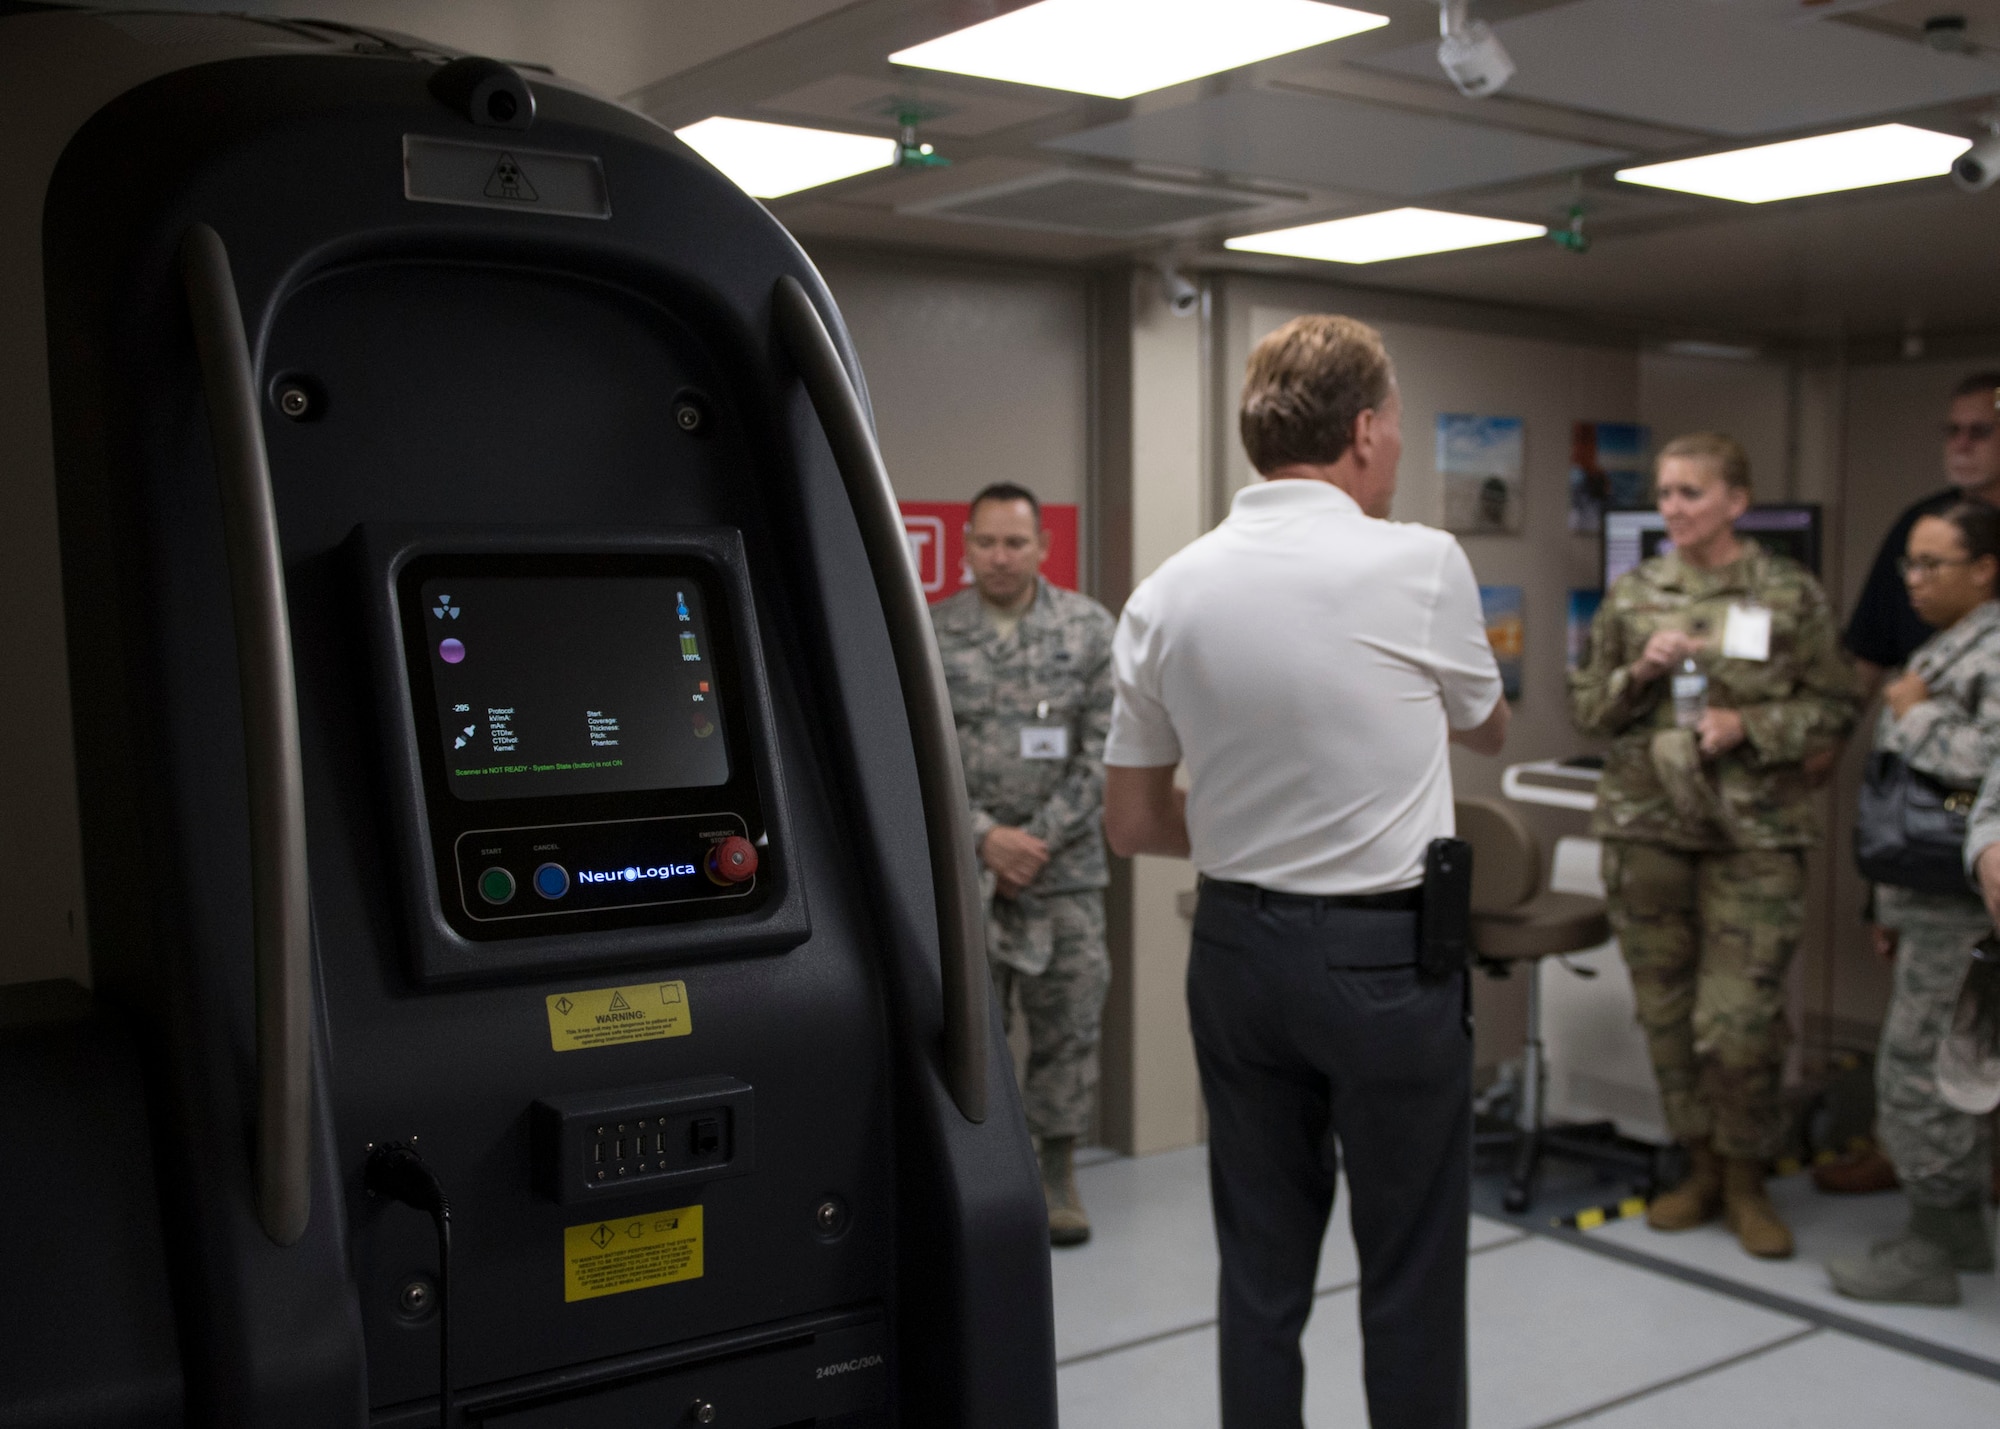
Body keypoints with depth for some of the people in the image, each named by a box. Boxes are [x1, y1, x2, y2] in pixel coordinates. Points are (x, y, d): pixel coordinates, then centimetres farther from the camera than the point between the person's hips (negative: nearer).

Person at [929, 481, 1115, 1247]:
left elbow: (1103, 749, -2)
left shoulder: (1089, 627, 1)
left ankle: (1058, 1174, 21)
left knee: (1068, 1022, 6)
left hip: (1065, 868, 1)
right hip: (964, 868, 0)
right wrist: (985, 836, -11)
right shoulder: (933, 634, 0)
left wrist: (1039, 840, -8)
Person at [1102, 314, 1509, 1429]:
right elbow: (1489, 730, 10)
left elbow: (1131, 823, 5)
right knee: (1411, 1273, 9)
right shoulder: (1421, 566, -11)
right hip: (1386, 956, -4)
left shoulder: (1168, 594, -1)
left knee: (1262, 1265, 13)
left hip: (1237, 948, 4)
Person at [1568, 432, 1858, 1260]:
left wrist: (1750, 726, -13)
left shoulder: (1791, 593, 0)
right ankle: (1700, 1169, 27)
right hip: (1645, 825, 3)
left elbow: (1834, 708, 3)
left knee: (1740, 1020, -6)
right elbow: (1586, 708, 10)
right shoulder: (1632, 594, 6)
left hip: (1755, 833, -3)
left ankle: (1746, 1182, 17)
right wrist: (1640, 674, -9)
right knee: (1666, 1011, 8)